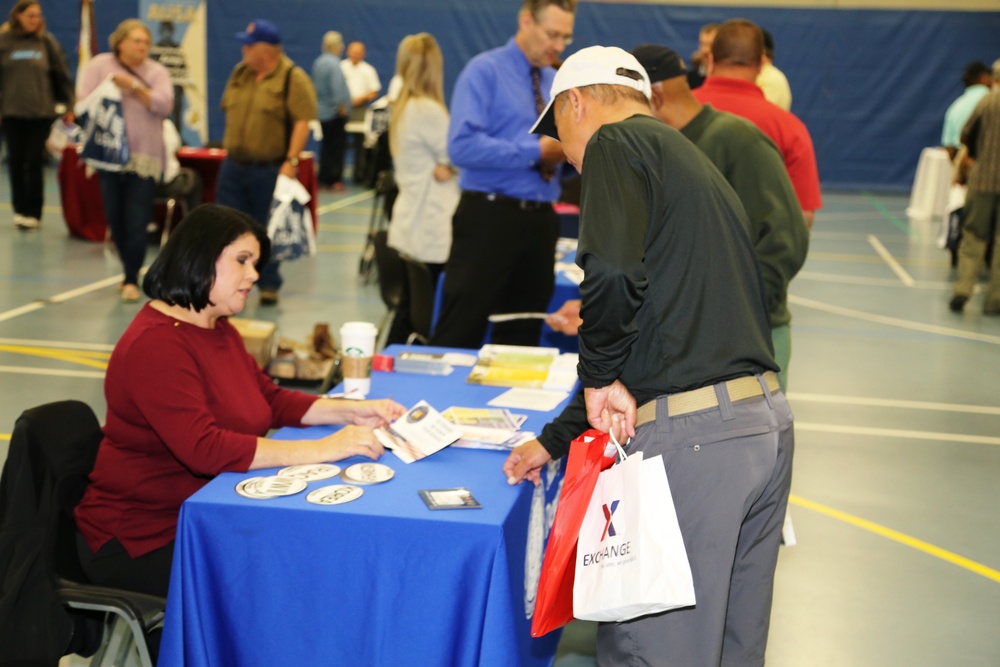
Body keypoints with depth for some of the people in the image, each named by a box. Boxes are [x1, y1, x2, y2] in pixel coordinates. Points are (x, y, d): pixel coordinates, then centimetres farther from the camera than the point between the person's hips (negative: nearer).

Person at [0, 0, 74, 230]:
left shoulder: (47, 42, 3)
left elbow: (62, 75, 6)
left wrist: (68, 107, 5)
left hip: (41, 112, -1)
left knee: (34, 163, 0)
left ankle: (33, 212, 7)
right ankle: (19, 209, 16)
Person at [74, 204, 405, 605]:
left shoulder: (219, 329, 13)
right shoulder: (156, 344, -20)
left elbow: (271, 400, 17)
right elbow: (204, 449, -30)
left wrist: (349, 411, 0)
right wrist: (321, 450, -30)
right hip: (142, 542, -9)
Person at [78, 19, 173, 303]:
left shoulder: (156, 72, 6)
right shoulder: (98, 66, 5)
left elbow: (164, 105, -9)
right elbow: (86, 103, -2)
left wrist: (133, 87, -18)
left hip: (144, 155, -1)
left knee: (137, 221, -7)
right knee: (114, 218, 6)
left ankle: (131, 278, -1)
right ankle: (131, 268, 22)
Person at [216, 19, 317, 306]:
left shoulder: (293, 78, -12)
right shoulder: (240, 73, 10)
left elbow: (303, 122, -17)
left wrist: (291, 161, -23)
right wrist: (228, 147, 16)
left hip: (270, 170, -6)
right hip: (233, 165, 6)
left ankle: (269, 285, 17)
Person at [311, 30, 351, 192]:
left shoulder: (318, 62, 7)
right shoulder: (334, 64, -18)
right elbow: (338, 88, -24)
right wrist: (342, 105, -16)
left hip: (321, 110, 8)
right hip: (335, 112, -8)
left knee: (326, 146, 14)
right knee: (337, 146, -2)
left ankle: (323, 178, 16)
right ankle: (334, 180, 0)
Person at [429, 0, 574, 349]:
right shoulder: (484, 71, -6)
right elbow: (463, 145, -19)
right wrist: (534, 151, -19)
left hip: (540, 220, 7)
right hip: (489, 216, -6)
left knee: (522, 336, 13)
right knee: (460, 335, -5)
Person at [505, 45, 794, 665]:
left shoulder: (617, 143, -2)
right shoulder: (697, 163, 26)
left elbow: (612, 272, -23)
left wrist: (600, 377, -5)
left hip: (692, 434, -9)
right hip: (769, 422, 9)